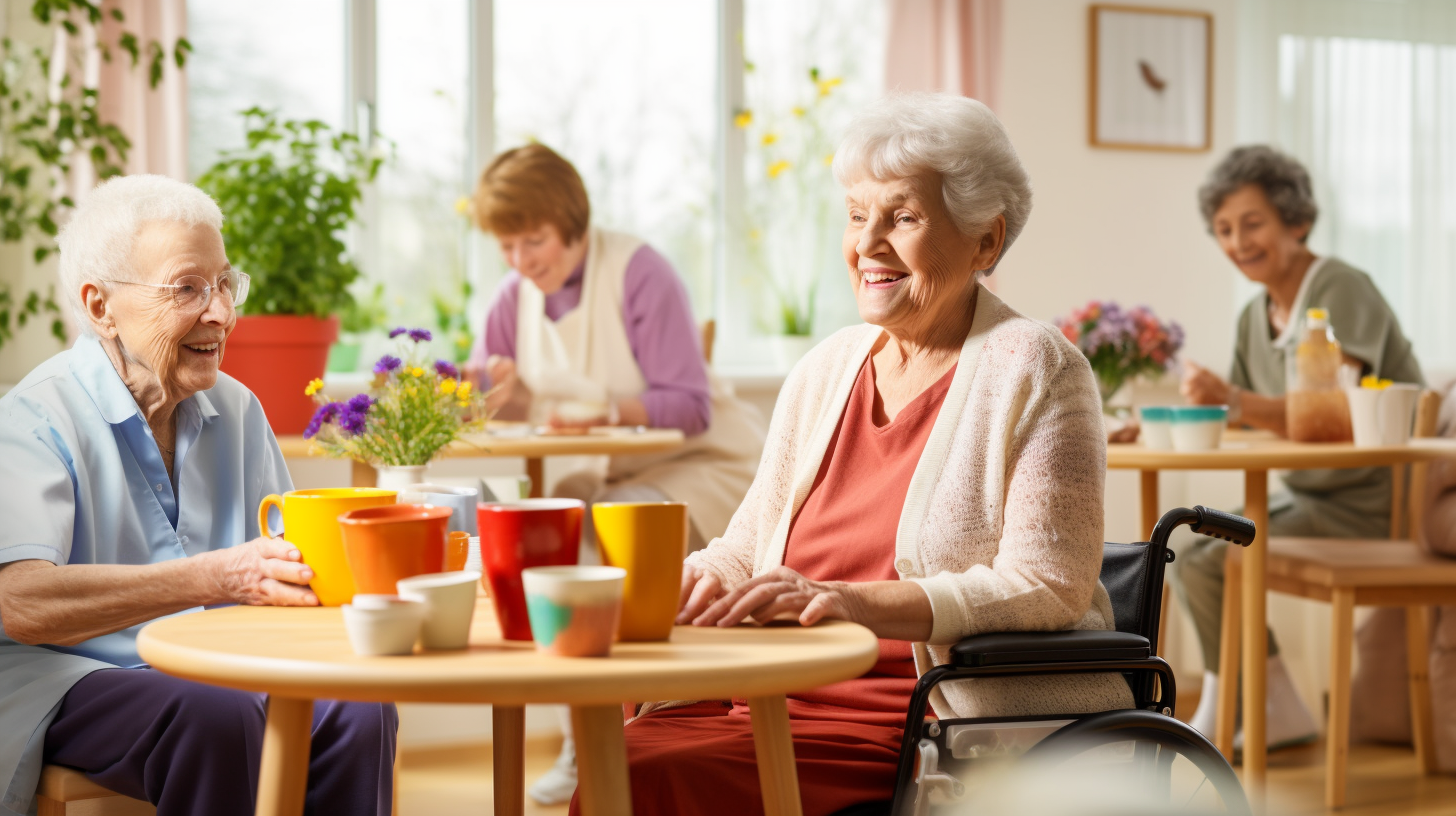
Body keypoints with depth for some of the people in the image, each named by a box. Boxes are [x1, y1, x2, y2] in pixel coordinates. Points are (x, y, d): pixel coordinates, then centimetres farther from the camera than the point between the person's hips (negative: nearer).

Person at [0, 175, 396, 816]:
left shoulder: (237, 409, 12)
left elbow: (277, 564, 12)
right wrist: (218, 577, -36)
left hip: (214, 671, 5)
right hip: (70, 680, -5)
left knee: (358, 710, -24)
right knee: (217, 721, -34)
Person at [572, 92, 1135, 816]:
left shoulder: (1034, 371, -3)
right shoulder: (824, 370, 15)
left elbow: (1047, 587, -12)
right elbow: (750, 546, 19)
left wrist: (851, 602, -23)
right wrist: (693, 580, -5)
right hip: (786, 696, 6)